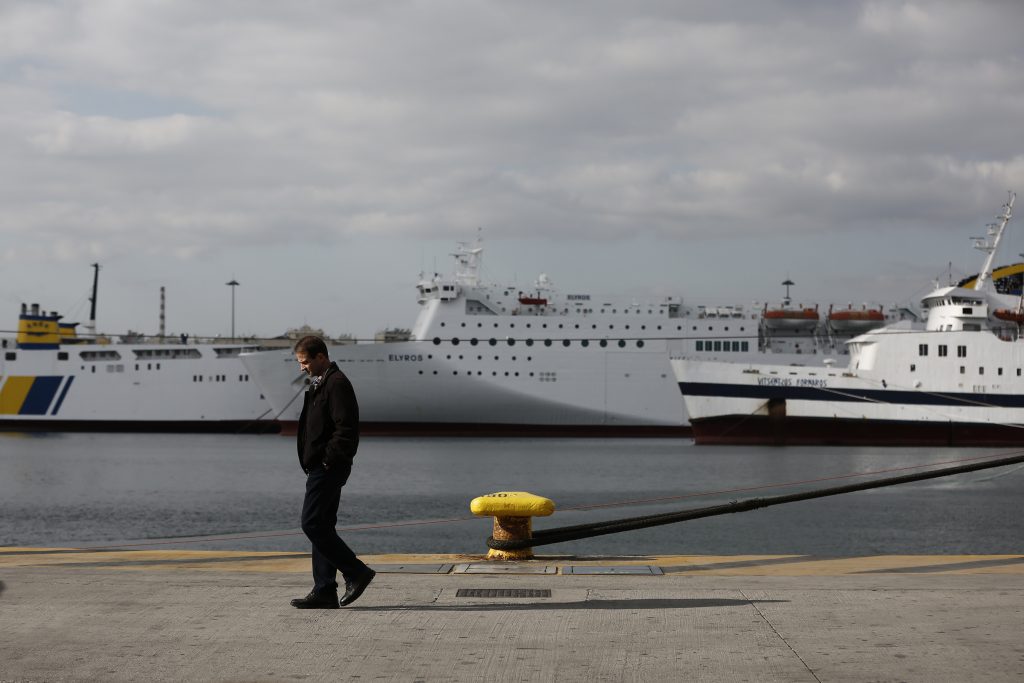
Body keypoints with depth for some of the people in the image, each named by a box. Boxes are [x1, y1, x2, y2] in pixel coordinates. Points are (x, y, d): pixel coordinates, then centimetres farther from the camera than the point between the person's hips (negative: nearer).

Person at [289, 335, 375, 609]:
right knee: (321, 526, 9)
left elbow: (346, 428, -21)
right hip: (321, 468, 11)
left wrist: (330, 460, -19)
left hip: (328, 468, -11)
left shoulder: (337, 384, -13)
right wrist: (312, 462, 16)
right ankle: (324, 592, 11)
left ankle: (356, 573, -5)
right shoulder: (320, 383, 19)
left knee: (312, 524, -11)